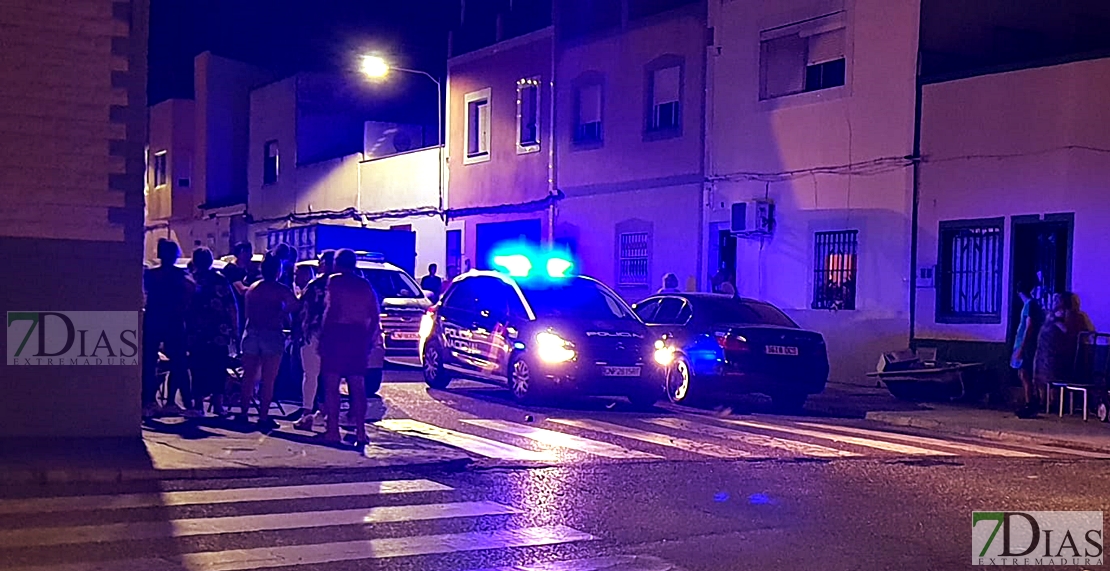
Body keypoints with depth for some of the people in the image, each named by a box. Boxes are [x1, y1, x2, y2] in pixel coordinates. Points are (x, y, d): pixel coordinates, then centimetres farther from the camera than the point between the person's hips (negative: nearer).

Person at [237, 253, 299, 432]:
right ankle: (263, 417, -3)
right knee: (268, 379, -2)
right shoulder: (281, 289, -5)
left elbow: (247, 313, 14)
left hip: (251, 333, 5)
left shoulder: (252, 288, 12)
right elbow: (294, 306, -15)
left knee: (248, 377, 12)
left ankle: (243, 413, 15)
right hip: (272, 335, -5)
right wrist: (281, 313, 0)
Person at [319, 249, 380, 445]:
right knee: (358, 386, 8)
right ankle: (360, 431, 5)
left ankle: (333, 430, -4)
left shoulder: (334, 281, -3)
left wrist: (323, 335, -13)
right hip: (359, 337, 5)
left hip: (337, 334, -5)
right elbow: (374, 317, 11)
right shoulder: (365, 285, 13)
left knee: (331, 385, 0)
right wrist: (369, 339, 16)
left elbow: (332, 310, -15)